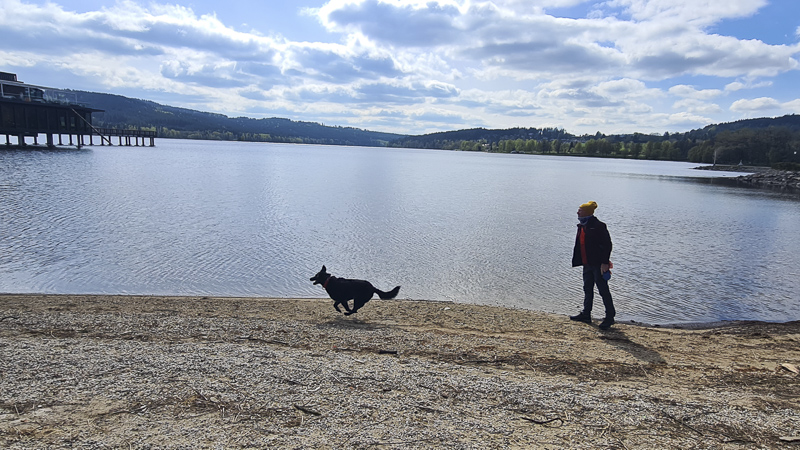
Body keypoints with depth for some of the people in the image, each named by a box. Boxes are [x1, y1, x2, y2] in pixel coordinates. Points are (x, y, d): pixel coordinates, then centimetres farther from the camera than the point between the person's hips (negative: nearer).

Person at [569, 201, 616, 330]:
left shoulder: (598, 226, -15)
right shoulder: (581, 226, 11)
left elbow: (607, 245, -16)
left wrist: (605, 262, -19)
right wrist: (580, 261, 16)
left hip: (598, 264, -9)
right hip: (587, 264, 9)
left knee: (603, 290, -1)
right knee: (587, 289, 16)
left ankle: (610, 317, 10)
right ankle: (586, 314, 28)